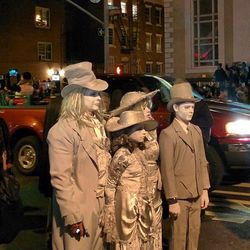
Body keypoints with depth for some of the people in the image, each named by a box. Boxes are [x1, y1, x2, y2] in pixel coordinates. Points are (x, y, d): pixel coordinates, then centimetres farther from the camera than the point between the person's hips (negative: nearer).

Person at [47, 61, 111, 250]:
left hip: (101, 205, 7)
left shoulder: (98, 124, 8)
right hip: (79, 209, -7)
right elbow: (61, 178, -20)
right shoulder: (62, 131, -17)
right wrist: (72, 217, -20)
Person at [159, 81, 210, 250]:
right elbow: (167, 170, -14)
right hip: (180, 196, -6)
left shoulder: (197, 131, 8)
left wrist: (205, 190, 6)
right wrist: (172, 200, -15)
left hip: (196, 195, 6)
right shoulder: (168, 134, -13)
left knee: (194, 234, 15)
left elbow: (202, 162, 10)